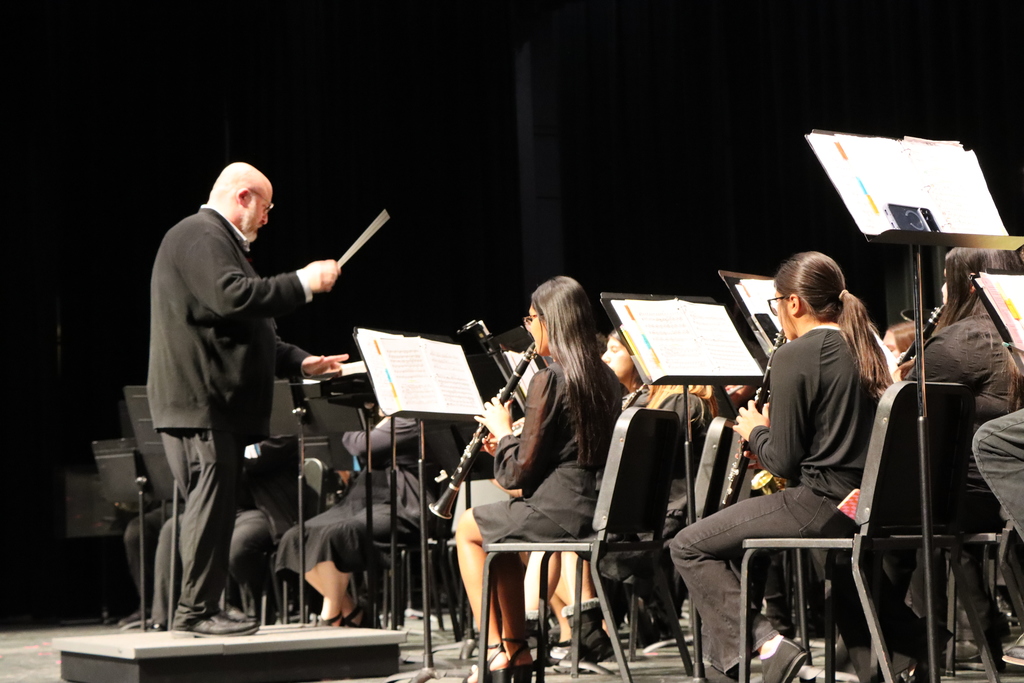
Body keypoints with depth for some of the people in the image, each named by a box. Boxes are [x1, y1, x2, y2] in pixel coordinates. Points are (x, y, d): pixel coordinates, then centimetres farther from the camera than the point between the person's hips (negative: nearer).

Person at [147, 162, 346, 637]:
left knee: (212, 508, 10)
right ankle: (196, 611, -9)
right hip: (200, 401, -11)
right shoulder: (200, 236, -9)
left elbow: (244, 331, 28)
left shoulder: (217, 239, 27)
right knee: (210, 505, -11)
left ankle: (199, 609, 12)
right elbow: (233, 297, -26)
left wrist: (299, 362, 19)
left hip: (217, 402, 11)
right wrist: (302, 282, -18)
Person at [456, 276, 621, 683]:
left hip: (559, 511, -8)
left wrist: (502, 430, 3)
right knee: (499, 526, 31)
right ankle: (515, 649, 29)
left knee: (468, 528, 18)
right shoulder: (605, 379, 9)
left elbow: (519, 473, -14)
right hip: (598, 508, 8)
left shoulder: (549, 380, -15)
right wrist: (511, 443, 17)